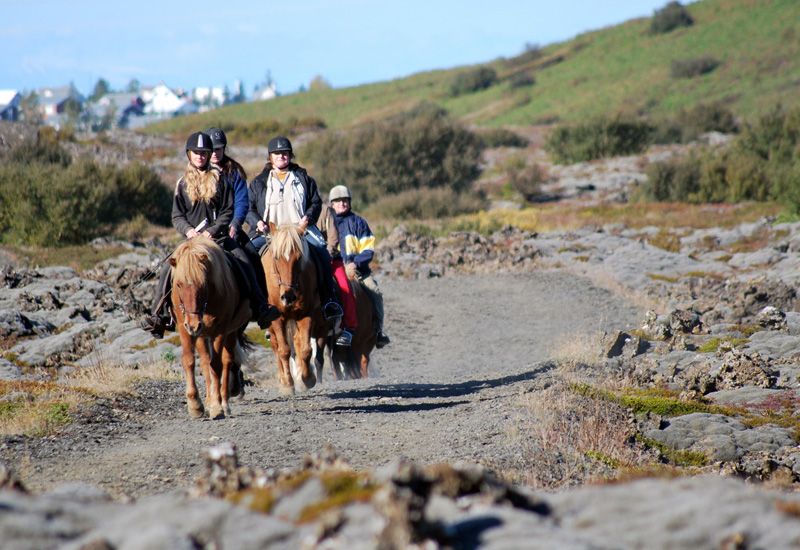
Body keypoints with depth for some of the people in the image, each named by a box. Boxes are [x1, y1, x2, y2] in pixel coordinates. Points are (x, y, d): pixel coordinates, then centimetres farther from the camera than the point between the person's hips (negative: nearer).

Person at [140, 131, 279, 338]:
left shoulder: (219, 179, 5)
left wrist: (213, 230, -14)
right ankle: (159, 315, -11)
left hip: (218, 236, -1)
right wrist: (188, 230, -14)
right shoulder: (183, 183, 9)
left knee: (244, 262, -21)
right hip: (192, 238, 1)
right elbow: (177, 216, 7)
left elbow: (228, 211, 1)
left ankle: (261, 309, -16)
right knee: (167, 269, -17)